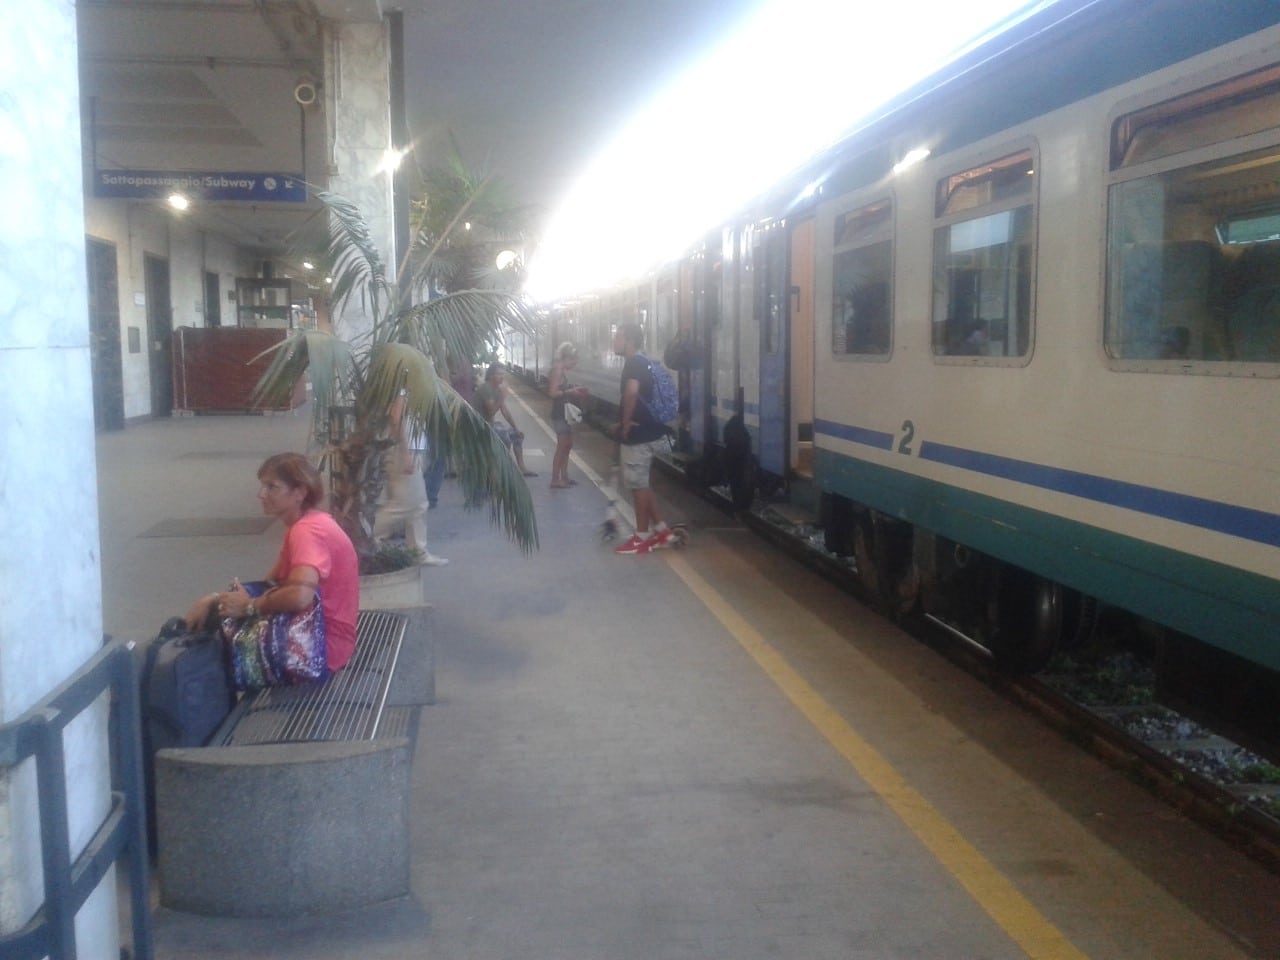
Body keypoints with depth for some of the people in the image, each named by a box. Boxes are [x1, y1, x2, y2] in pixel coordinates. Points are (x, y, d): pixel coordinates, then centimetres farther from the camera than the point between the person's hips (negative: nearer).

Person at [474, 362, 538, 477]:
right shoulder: (485, 388, -19)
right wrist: (502, 397, -28)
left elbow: (505, 411, 11)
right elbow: (491, 412, -26)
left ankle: (521, 467, 9)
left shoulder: (498, 389, 8)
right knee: (504, 435, -28)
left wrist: (516, 429, 5)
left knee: (517, 435, 9)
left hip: (490, 424, 10)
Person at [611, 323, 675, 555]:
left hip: (639, 435, -10)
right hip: (643, 432, 10)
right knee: (640, 483, 16)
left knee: (638, 485, -1)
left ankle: (642, 538, 7)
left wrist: (625, 424, -25)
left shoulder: (634, 363, -17)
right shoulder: (639, 362, 15)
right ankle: (661, 530, 21)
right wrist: (624, 423, 18)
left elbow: (632, 391, -36)